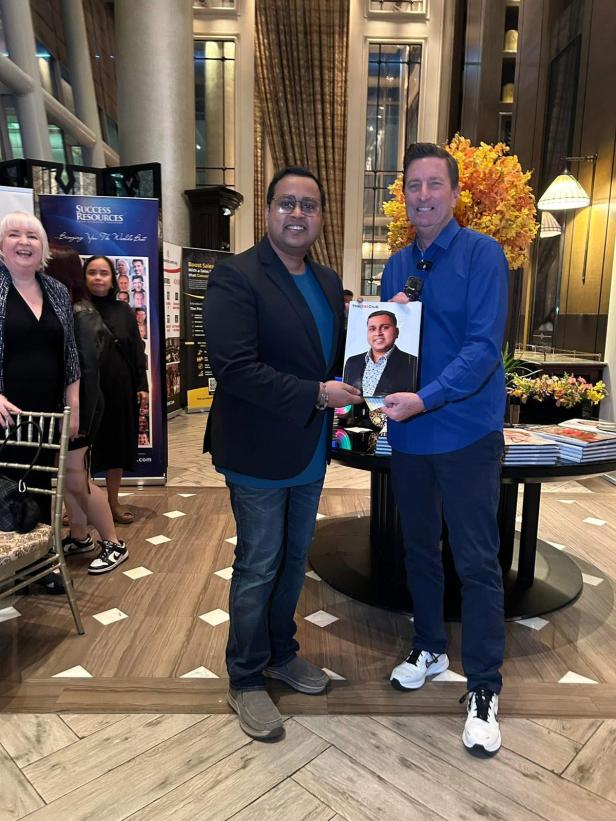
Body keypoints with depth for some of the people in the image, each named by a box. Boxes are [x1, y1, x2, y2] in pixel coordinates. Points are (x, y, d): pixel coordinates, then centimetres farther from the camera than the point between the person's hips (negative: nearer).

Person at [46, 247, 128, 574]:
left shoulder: (80, 316, -15)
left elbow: (87, 371, -17)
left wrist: (81, 420, -18)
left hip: (78, 408, -7)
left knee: (76, 480, 1)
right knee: (65, 476, 15)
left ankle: (114, 543, 14)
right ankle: (79, 537, 32)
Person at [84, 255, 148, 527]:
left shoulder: (124, 311, 7)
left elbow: (137, 350, 7)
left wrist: (141, 385, 1)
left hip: (120, 389, 3)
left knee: (116, 443, 10)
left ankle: (113, 502, 23)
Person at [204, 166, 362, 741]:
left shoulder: (328, 282, 8)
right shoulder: (235, 276, -15)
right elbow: (234, 369, -24)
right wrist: (317, 395, -23)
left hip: (310, 453, 7)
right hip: (260, 454, -7)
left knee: (294, 559, 20)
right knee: (258, 568, 7)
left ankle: (280, 653, 42)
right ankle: (245, 680, 29)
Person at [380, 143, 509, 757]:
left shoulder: (481, 254, -8)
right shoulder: (397, 266, 9)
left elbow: (484, 345, -18)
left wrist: (425, 399, -27)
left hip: (466, 431, -5)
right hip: (408, 433, 6)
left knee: (476, 562, 3)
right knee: (418, 548, 18)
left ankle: (483, 688, 21)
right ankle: (429, 647, 40)